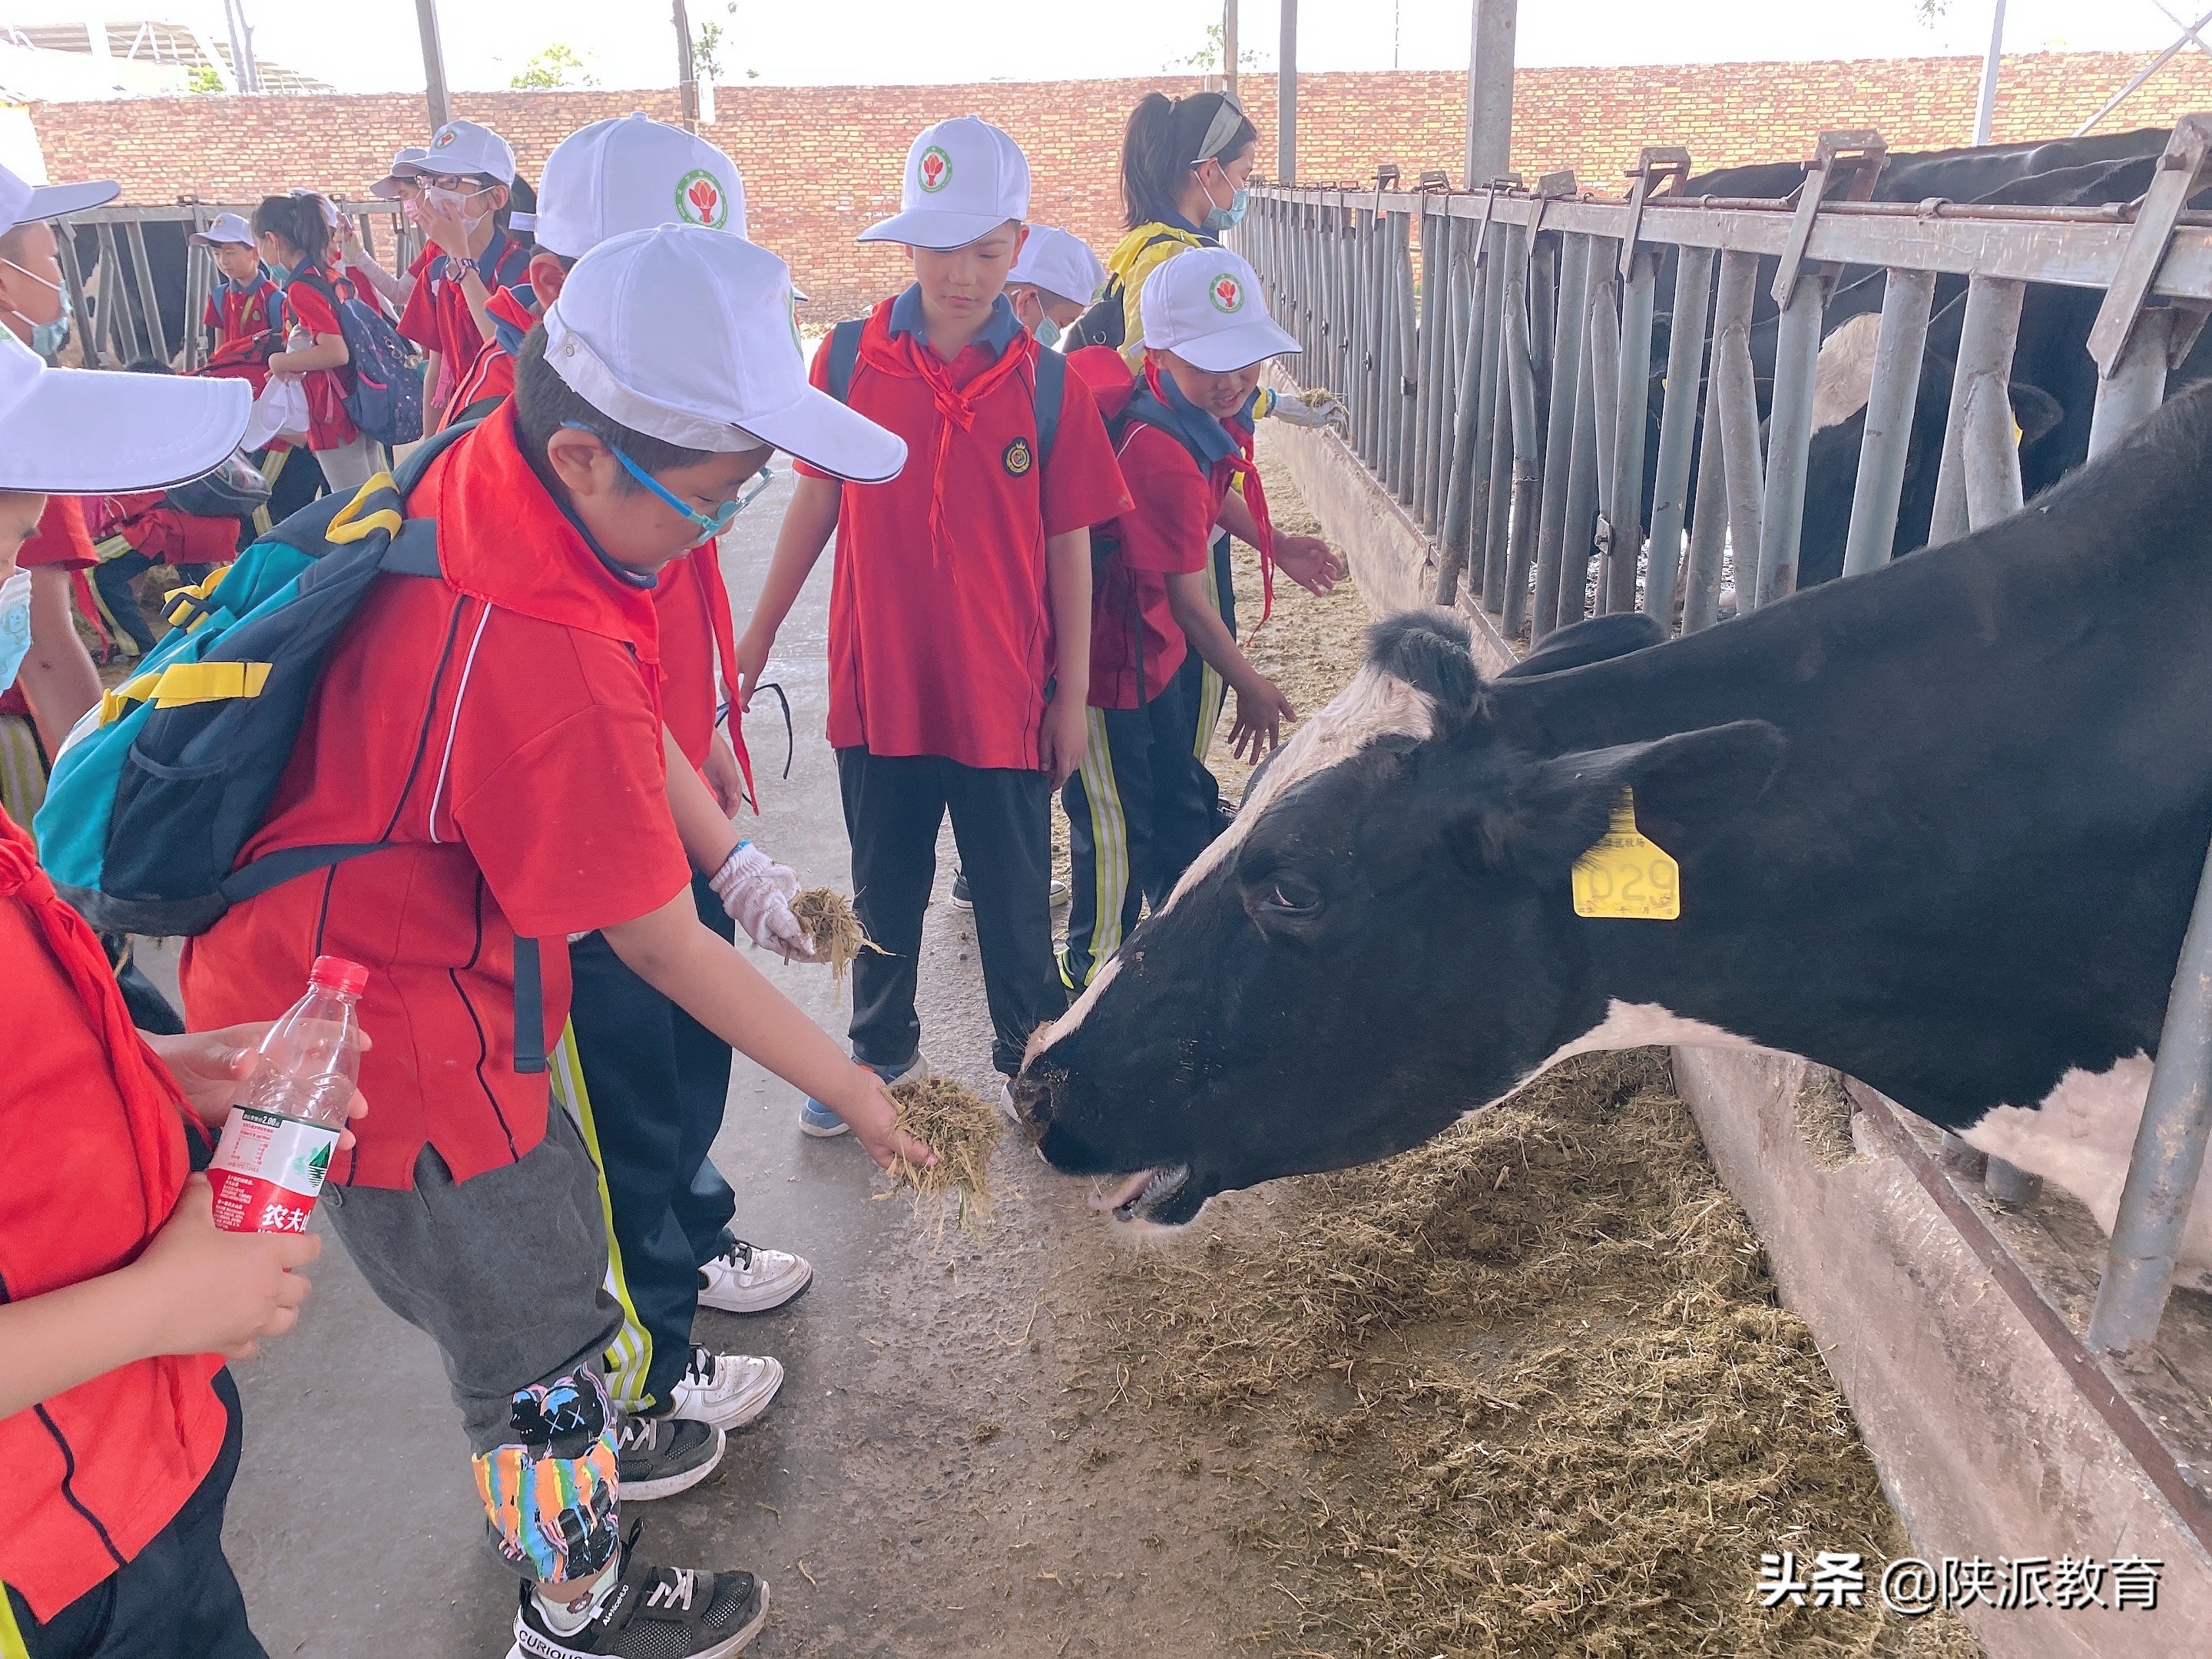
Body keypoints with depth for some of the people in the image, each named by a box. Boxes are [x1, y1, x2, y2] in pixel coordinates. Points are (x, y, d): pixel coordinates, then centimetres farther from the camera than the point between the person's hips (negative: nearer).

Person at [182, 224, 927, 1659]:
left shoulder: (481, 477, -9)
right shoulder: (541, 665, -37)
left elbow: (636, 730, 6)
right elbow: (661, 949, -24)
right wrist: (855, 1091, -12)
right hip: (386, 1050, -8)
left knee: (552, 1230, 27)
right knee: (532, 1321, 13)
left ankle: (583, 1451, 54)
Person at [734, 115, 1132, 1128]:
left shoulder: (1047, 385, -6)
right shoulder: (851, 361, -4)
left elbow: (1067, 545, -3)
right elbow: (815, 500, 5)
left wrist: (1072, 692, -1)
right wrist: (758, 633, 8)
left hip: (1003, 694, -1)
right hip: (877, 685, 1)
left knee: (1015, 896, 13)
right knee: (884, 888, 18)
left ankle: (1032, 1060, 35)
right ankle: (883, 1052, 40)